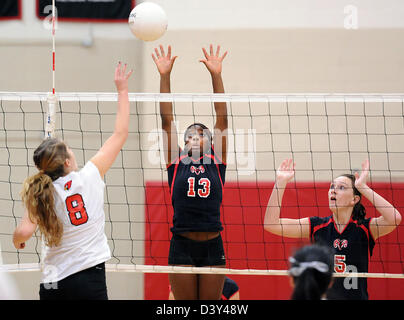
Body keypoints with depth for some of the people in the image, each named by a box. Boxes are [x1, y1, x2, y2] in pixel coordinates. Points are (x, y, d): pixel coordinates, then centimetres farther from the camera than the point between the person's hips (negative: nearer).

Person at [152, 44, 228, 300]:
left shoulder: (216, 162, 9)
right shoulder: (176, 163, 8)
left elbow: (222, 117, 4)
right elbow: (167, 119, 4)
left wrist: (216, 75, -2)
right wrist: (164, 76, -2)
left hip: (212, 247, 0)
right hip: (182, 246, 0)